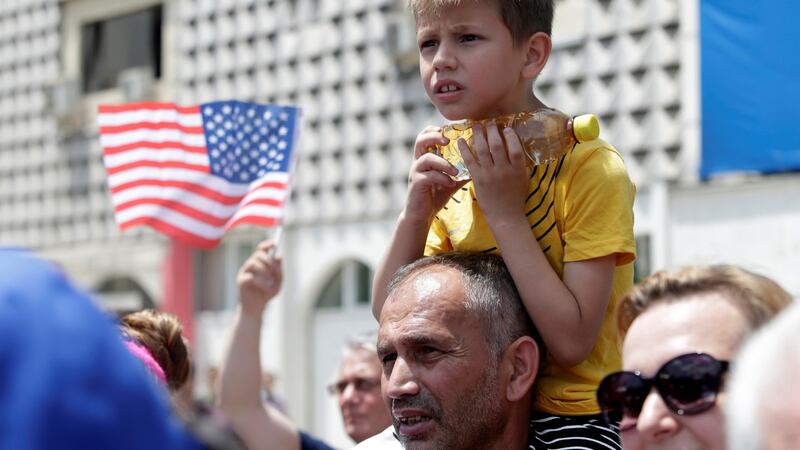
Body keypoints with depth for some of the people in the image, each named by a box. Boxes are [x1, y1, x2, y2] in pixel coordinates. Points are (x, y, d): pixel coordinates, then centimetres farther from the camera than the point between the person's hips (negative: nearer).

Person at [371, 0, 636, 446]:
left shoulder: (591, 168, -15)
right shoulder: (453, 174, 3)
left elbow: (571, 343, -21)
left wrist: (506, 212, -20)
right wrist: (416, 216, -11)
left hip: (577, 414, -5)